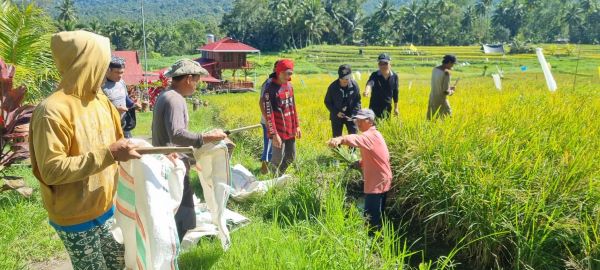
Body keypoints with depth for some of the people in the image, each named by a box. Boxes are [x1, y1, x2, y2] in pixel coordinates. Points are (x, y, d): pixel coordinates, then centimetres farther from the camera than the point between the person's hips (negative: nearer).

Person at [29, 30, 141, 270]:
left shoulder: (100, 100, 2)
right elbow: (51, 170, -26)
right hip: (76, 219, -7)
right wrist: (108, 155, -30)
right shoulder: (53, 111, -23)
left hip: (106, 208, 7)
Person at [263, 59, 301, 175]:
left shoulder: (289, 85, 7)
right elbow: (268, 113, -19)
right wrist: (274, 134, -21)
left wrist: (296, 126, 15)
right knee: (278, 159, 1)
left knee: (291, 157, 16)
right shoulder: (270, 88, -16)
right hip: (279, 131, -7)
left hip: (290, 129, 7)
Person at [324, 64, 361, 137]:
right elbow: (327, 102, -2)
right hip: (337, 117, -1)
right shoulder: (333, 87, -14)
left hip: (351, 116, 1)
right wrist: (336, 112, -14)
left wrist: (353, 114, -13)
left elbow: (357, 101, -1)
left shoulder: (354, 85, -11)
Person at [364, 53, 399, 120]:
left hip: (387, 108, 3)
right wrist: (367, 90, -57)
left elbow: (395, 92, 9)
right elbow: (370, 82, -33)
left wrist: (396, 107, 13)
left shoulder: (394, 76, -1)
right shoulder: (375, 75, -11)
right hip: (375, 107, -3)